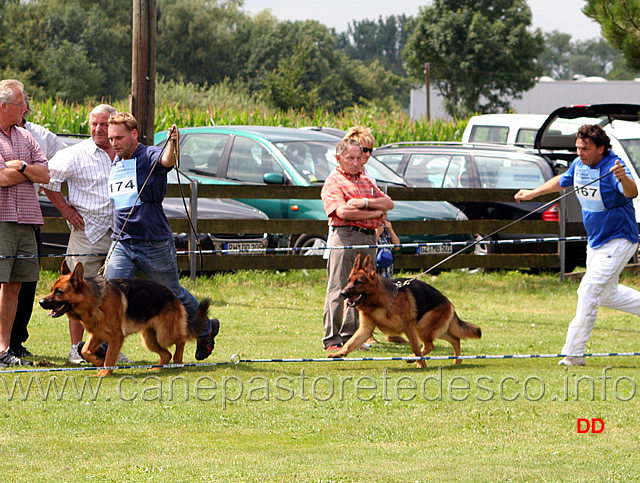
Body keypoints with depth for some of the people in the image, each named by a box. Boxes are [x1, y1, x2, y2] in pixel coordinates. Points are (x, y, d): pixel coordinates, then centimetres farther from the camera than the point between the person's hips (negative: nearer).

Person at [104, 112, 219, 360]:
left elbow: (167, 160, -36)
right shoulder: (115, 163, 11)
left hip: (155, 244, -5)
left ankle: (206, 328, 35)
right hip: (121, 243, 5)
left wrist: (172, 144, -57)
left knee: (172, 294, 11)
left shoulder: (150, 156, -11)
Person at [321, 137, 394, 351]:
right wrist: (374, 214, -5)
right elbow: (342, 212, -15)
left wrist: (365, 202, -6)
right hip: (345, 236, -7)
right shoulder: (333, 182, 1)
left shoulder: (366, 182, 23)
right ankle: (332, 339, -6)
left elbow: (388, 203, 13)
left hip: (368, 238, 7)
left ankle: (350, 336, 14)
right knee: (338, 291, -7)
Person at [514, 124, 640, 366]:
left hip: (619, 241, -9)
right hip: (595, 241, 9)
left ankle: (574, 353, -10)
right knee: (607, 294, 18)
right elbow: (562, 181, 19)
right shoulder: (579, 165, -3)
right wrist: (533, 193, 24)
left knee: (589, 289, -14)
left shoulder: (612, 167, -27)